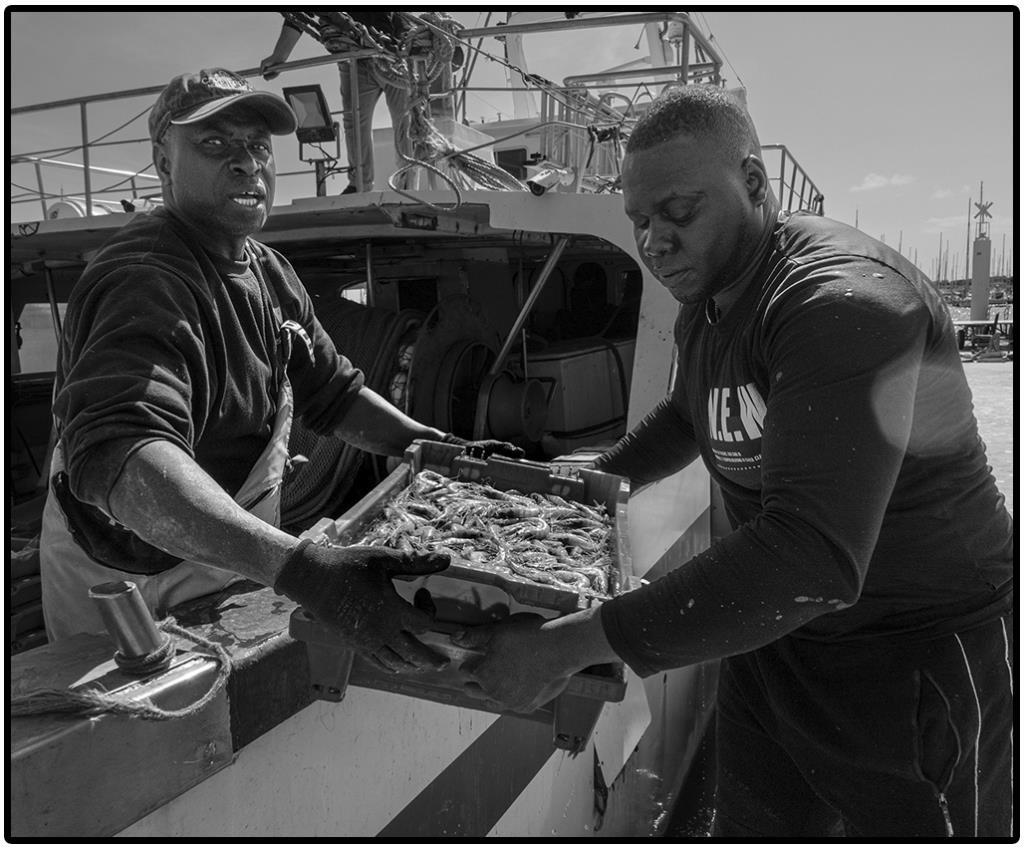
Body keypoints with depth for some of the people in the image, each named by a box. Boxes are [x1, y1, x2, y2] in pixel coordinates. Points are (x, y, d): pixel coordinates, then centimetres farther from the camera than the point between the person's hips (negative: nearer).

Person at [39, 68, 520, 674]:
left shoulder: (270, 272, 4)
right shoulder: (145, 283, -28)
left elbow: (332, 392, 10)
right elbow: (117, 454, -44)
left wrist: (439, 448, -3)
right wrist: (296, 567, -56)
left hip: (237, 576, 8)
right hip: (132, 589, -8)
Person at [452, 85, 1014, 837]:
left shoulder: (846, 301, -28)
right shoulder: (704, 309, 1)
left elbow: (811, 558, -39)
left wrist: (569, 645, -37)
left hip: (921, 655, -7)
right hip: (778, 633, 8)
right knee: (750, 827, 18)